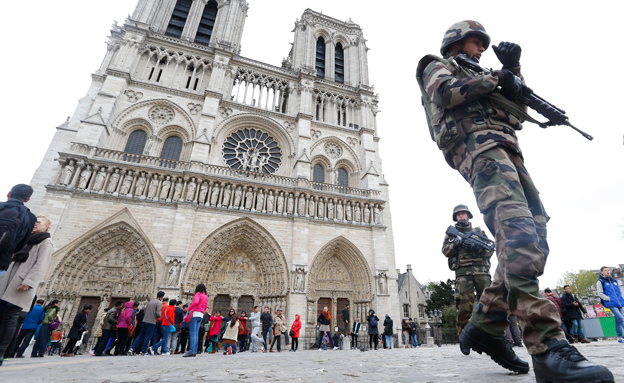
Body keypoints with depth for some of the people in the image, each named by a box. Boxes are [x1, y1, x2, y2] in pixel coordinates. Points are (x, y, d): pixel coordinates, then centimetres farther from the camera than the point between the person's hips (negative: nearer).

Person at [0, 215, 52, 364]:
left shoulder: (46, 242, 2)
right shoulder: (28, 239, 26)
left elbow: (40, 265, -10)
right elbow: (14, 259, 27)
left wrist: (28, 282, -20)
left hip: (20, 285, -7)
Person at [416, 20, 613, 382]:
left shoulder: (477, 75, 42)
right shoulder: (438, 65, 21)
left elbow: (520, 110, 31)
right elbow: (443, 93, -4)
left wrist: (513, 69, 23)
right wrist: (493, 78, 5)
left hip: (506, 148, 8)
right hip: (476, 142, -8)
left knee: (533, 235, -6)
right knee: (517, 228, -28)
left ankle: (486, 326, -2)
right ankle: (548, 346, -33)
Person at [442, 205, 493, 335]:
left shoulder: (479, 231, 22)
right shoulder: (451, 233, 19)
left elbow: (490, 250, 12)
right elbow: (445, 251, 6)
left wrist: (477, 248, -8)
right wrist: (456, 244, -12)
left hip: (482, 270, 2)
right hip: (462, 272, -2)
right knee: (464, 304, -11)